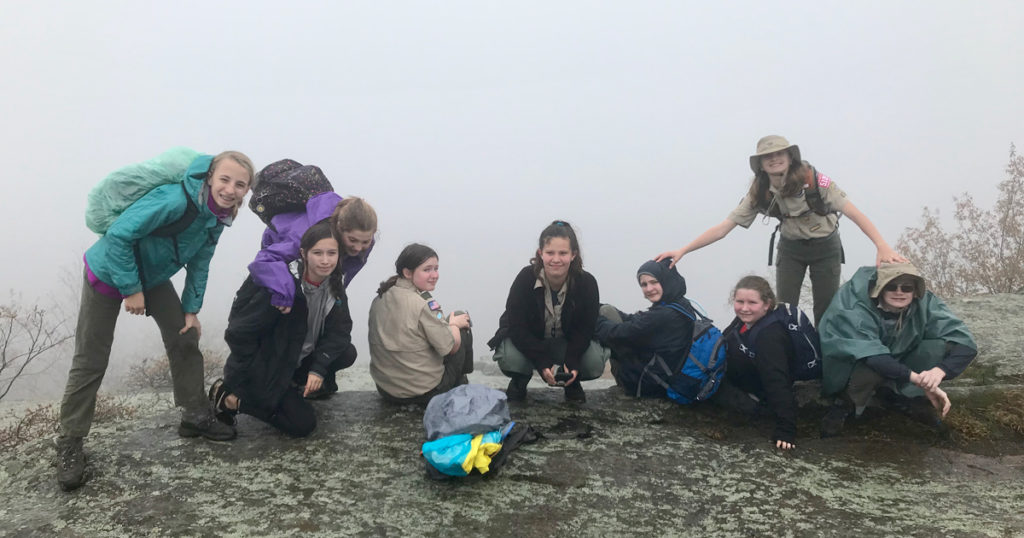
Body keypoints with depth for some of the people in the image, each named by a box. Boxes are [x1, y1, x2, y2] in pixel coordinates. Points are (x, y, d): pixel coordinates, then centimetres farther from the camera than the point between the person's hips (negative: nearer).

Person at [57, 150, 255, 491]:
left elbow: (199, 263, 1)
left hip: (153, 277, 7)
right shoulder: (175, 199, -35)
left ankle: (195, 415, 22)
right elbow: (118, 236, -31)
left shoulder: (217, 215, -9)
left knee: (185, 338, 7)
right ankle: (69, 444, 13)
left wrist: (192, 309, -2)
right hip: (109, 273, -7)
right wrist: (131, 289, -25)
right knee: (90, 362, -1)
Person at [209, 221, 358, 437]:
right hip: (262, 368, -7)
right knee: (303, 424, -13)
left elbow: (340, 330, -7)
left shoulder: (334, 285, -8)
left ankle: (297, 383, 12)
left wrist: (319, 368, -20)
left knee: (347, 353, -11)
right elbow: (239, 332, -24)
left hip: (295, 362, 7)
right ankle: (228, 398, 2)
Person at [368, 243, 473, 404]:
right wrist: (455, 323, 4)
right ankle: (460, 387, 26)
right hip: (424, 393, -7)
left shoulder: (379, 298, 1)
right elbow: (450, 347, -17)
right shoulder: (423, 304, -23)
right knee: (463, 327, 11)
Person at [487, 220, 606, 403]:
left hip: (569, 344, 2)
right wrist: (543, 364, -34)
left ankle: (572, 383, 9)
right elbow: (517, 328, -24)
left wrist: (572, 362, -31)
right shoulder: (525, 279, -24)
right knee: (509, 357, -34)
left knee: (595, 360, -27)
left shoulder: (587, 283, -19)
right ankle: (519, 381, 4)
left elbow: (585, 329, -14)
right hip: (527, 342, -1)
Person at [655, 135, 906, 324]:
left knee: (826, 311, -1)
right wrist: (683, 251, -26)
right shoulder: (759, 193, -16)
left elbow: (852, 211, -27)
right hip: (790, 248, 2)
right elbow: (723, 227, -19)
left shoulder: (813, 179, -25)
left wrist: (882, 246, -39)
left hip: (825, 247, -2)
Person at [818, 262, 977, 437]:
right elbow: (869, 354, -40)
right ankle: (845, 404, -9)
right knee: (872, 367, -39)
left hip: (896, 363, 5)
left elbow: (965, 342, -25)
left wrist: (939, 370, -43)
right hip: (849, 367, -5)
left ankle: (897, 396, -1)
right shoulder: (855, 303, -29)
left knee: (943, 345, -19)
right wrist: (916, 378, -48)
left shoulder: (924, 303, -17)